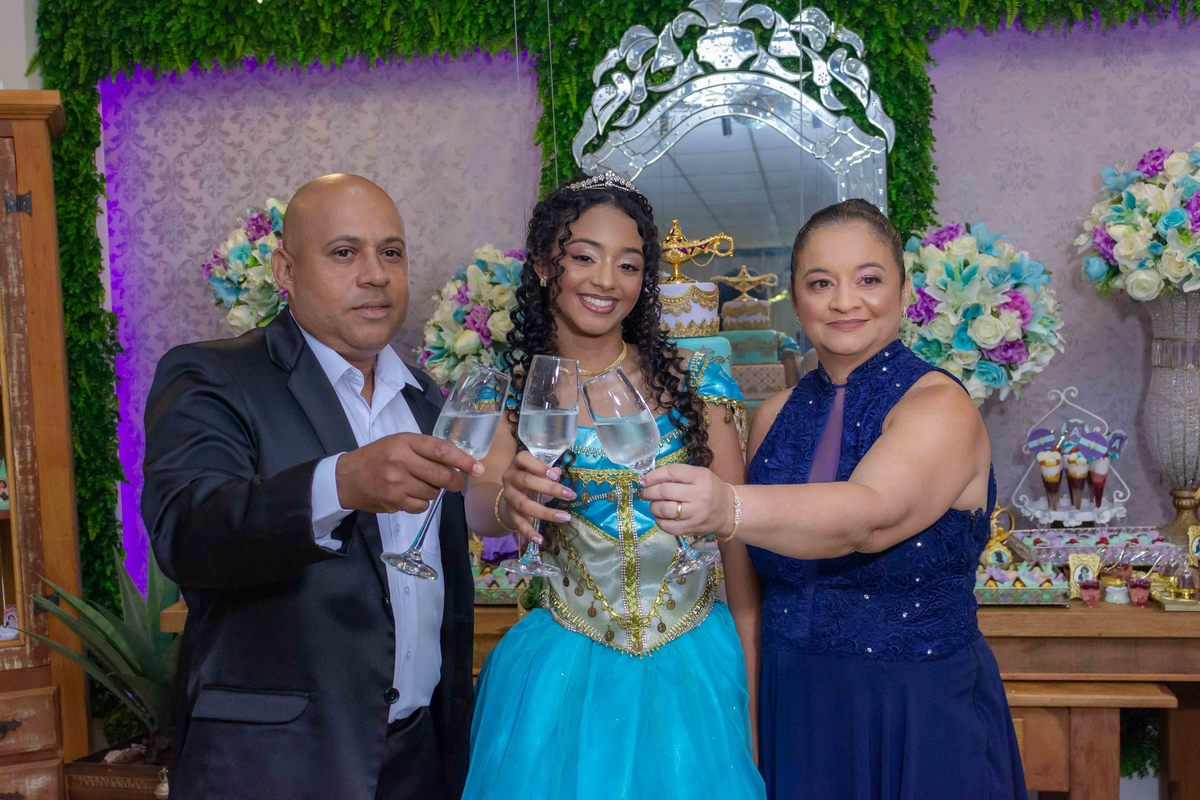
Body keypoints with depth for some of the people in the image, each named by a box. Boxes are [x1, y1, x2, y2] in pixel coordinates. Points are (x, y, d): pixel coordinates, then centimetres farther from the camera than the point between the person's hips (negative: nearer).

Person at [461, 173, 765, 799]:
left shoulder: (696, 382, -4)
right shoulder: (509, 394, -2)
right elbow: (476, 508, -17)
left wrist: (755, 678, -6)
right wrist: (507, 501, -41)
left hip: (695, 663, 1)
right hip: (564, 670, 0)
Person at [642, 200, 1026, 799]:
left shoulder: (941, 406, -13)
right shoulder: (775, 415, 3)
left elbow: (872, 514, -34)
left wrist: (728, 509, -49)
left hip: (920, 717, -4)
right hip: (792, 709, 4)